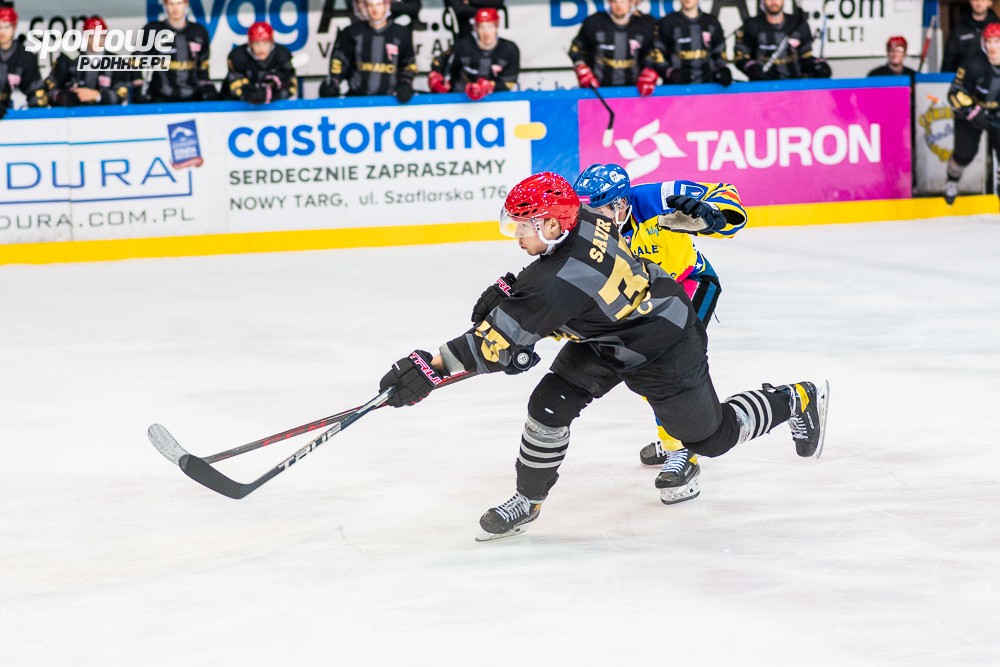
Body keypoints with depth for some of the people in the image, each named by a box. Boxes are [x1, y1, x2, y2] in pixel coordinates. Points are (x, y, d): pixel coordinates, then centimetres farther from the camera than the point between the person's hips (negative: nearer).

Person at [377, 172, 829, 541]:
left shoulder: (558, 284, -39)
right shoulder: (585, 220, -16)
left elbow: (499, 340, -38)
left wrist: (432, 367, -37)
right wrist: (508, 292, 2)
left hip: (662, 350, -9)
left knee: (711, 437, 12)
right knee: (549, 405, -1)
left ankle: (799, 400, 34)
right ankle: (528, 502, 16)